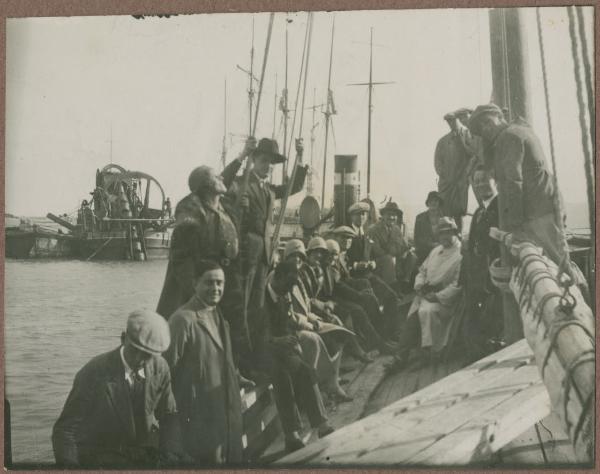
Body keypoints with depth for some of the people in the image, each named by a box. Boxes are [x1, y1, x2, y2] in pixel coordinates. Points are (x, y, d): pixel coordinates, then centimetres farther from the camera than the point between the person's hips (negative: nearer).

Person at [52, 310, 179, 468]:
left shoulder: (160, 368, -6)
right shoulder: (94, 373, -16)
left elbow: (169, 415, 10)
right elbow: (66, 430, -11)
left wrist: (170, 455, -3)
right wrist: (70, 466, -23)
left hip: (144, 458, 3)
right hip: (100, 460, -3)